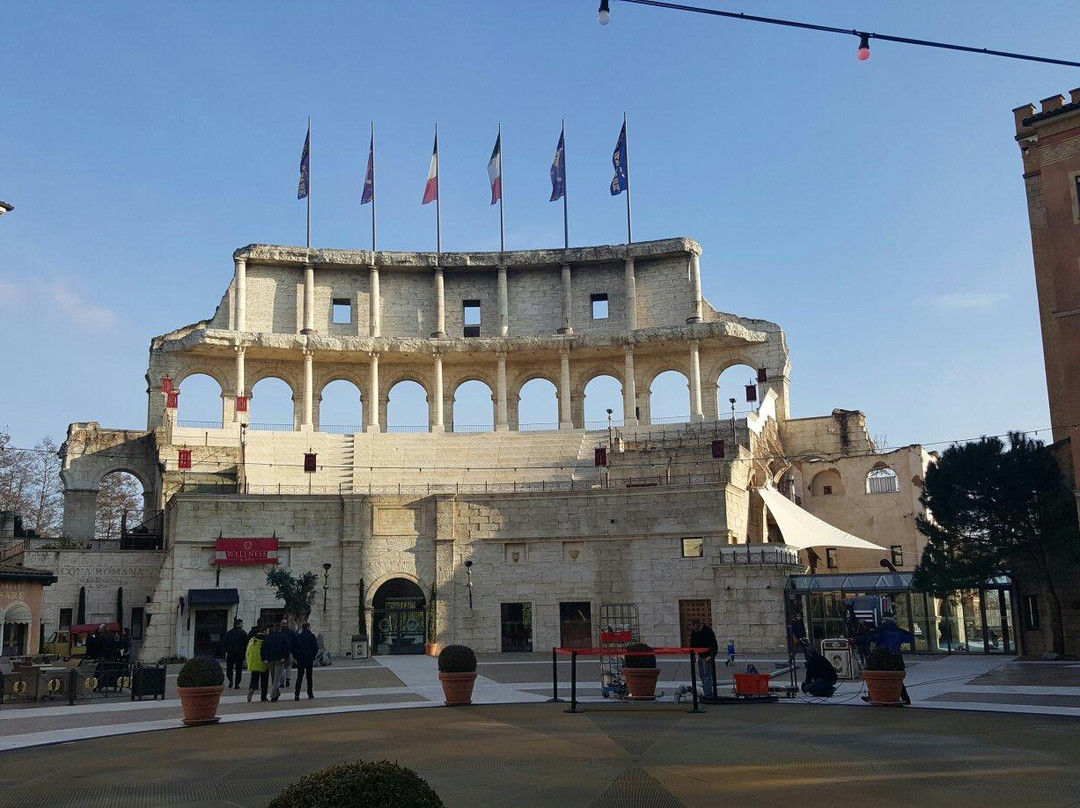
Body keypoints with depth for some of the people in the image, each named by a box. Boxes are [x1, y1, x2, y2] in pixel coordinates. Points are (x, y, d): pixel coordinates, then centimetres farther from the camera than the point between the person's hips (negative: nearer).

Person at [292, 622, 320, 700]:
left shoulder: (297, 636, 3)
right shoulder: (311, 636, -6)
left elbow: (293, 648, 3)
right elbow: (315, 648, -10)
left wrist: (295, 657, 9)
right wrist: (313, 657, 1)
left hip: (300, 659, 2)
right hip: (309, 659, -2)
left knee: (299, 677, 3)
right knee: (309, 676, 11)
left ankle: (297, 694, -12)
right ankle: (310, 694, 17)